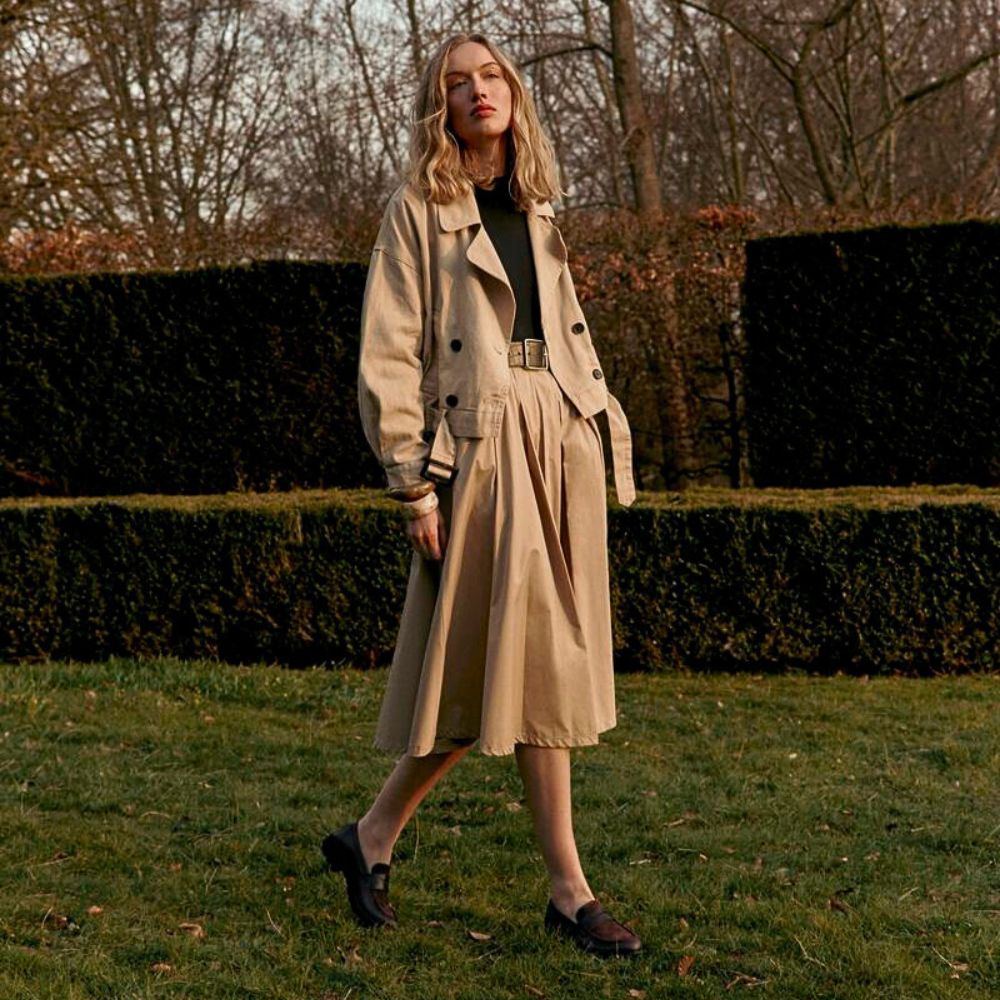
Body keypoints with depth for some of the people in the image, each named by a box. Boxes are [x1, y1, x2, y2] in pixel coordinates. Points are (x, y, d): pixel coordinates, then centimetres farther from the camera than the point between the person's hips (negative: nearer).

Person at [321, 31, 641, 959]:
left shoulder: (537, 212, 17)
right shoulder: (417, 210, -3)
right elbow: (389, 359, -7)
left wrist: (602, 444, 15)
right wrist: (414, 486, -13)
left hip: (562, 444, 7)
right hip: (481, 449, -7)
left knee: (540, 663, 5)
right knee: (531, 665, -5)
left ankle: (371, 837, 15)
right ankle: (568, 890, 5)